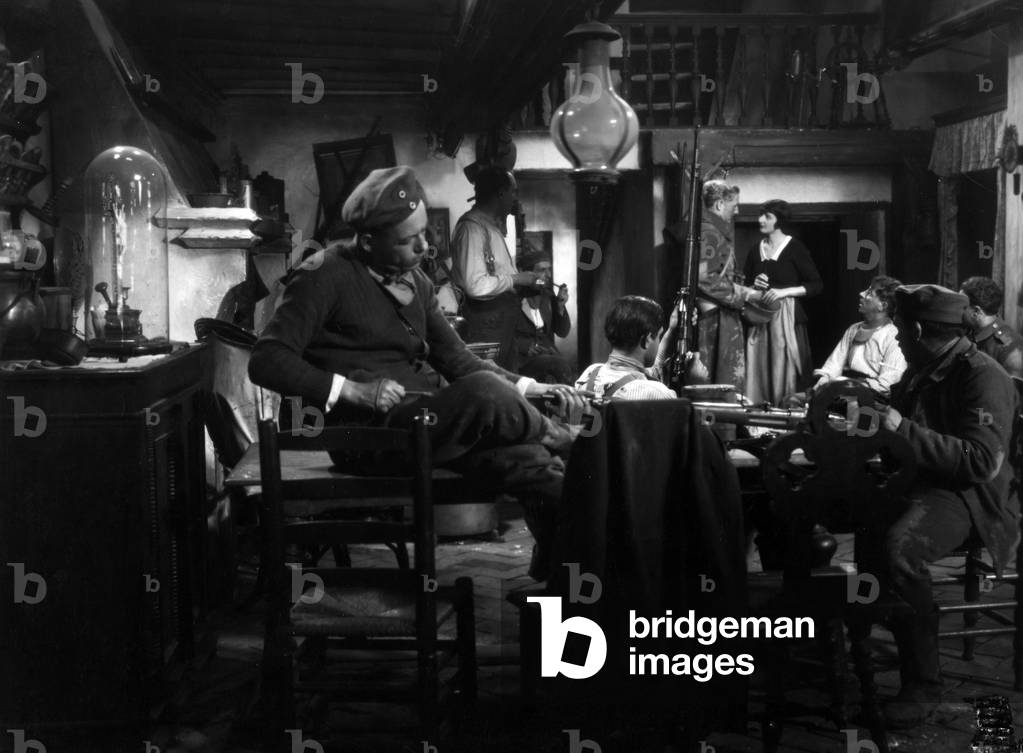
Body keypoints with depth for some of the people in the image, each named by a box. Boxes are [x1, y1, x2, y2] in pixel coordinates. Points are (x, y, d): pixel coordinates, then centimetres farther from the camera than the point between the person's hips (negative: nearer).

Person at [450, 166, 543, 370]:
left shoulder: (492, 224, 15)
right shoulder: (472, 226, -18)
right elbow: (475, 285, -27)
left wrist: (526, 284, 9)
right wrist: (515, 279, -16)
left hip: (503, 314, 10)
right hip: (486, 316, -10)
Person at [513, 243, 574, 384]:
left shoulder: (547, 295, 12)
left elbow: (563, 332, 13)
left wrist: (560, 306, -2)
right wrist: (527, 346, -18)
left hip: (547, 353, 5)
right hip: (521, 357, -5)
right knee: (561, 365, -30)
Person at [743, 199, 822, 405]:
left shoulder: (795, 249, -2)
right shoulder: (756, 250, 12)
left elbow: (817, 285, -4)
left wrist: (783, 291, -13)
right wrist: (754, 286, -1)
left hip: (787, 317, -4)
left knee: (784, 371, -7)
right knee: (758, 370, -1)